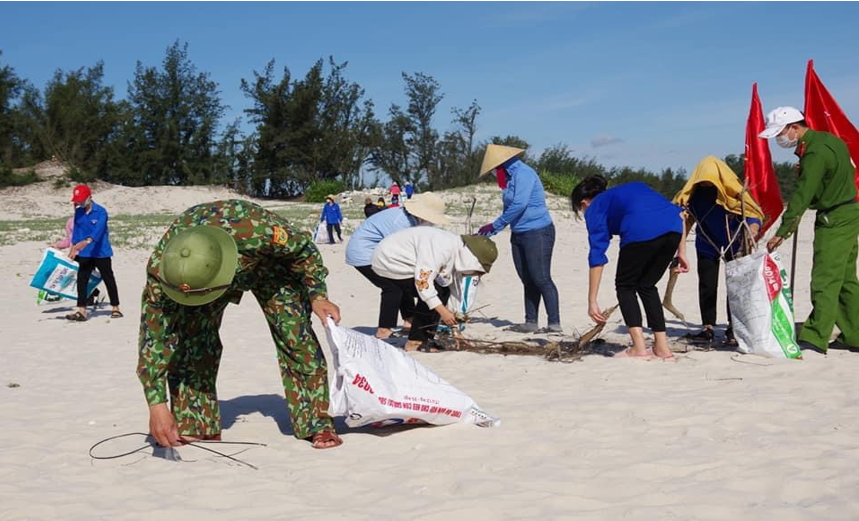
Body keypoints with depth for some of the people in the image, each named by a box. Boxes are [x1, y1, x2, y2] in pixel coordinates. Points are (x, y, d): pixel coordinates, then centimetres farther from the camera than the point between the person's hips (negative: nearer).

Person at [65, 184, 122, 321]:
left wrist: (87, 241, -43)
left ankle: (115, 308, 19)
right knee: (82, 280, -3)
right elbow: (76, 230, 15)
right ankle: (81, 311, -3)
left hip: (101, 253, -5)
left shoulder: (100, 212, -13)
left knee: (108, 280, 7)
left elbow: (98, 229, -28)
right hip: (85, 254, 5)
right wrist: (73, 247, 14)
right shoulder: (78, 213, 5)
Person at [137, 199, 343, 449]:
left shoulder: (256, 230, -47)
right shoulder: (160, 266, -38)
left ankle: (316, 423, -4)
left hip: (267, 264, -1)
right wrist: (157, 405, -36)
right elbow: (154, 335, -33)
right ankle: (195, 426, 0)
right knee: (189, 339, -16)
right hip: (197, 271, 2)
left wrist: (317, 295, -23)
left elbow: (302, 248, -23)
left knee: (295, 334, -15)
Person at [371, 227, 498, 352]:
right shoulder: (442, 248, -29)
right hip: (389, 261, -10)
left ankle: (426, 339, 7)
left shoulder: (456, 256, 1)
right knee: (437, 293, -17)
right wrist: (442, 311, -27)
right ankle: (415, 342, -8)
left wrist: (453, 323, 7)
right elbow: (422, 280, -31)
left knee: (443, 293, 3)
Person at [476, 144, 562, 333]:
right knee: (528, 281, 10)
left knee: (541, 279, -11)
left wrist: (495, 225, -16)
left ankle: (555, 324, -11)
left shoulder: (523, 174, -13)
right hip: (519, 234, 10)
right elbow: (510, 208, 20)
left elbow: (519, 204, -23)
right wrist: (490, 231, 10)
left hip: (537, 232, -10)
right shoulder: (511, 177, 16)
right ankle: (530, 323, 14)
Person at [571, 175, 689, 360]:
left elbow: (597, 256, 11)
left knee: (625, 286, 16)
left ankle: (639, 348, 5)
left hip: (641, 231, -5)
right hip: (674, 228, 6)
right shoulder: (634, 187, 37)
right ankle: (662, 348, 19)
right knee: (647, 285, 23)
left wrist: (592, 301, 11)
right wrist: (681, 252, 24)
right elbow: (678, 214, 26)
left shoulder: (595, 208, 21)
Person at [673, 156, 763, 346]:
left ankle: (734, 329, 9)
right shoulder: (694, 193, -13)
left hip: (734, 244, -3)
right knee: (707, 287, 4)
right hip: (707, 245, 3)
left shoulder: (733, 191, -22)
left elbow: (753, 213, -16)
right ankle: (708, 329, 10)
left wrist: (752, 229, -35)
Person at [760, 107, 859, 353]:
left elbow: (801, 197, -25)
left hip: (834, 220, -10)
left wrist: (781, 232, -24)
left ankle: (815, 337, -14)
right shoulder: (827, 139, 9)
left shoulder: (815, 153, -22)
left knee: (825, 280, -12)